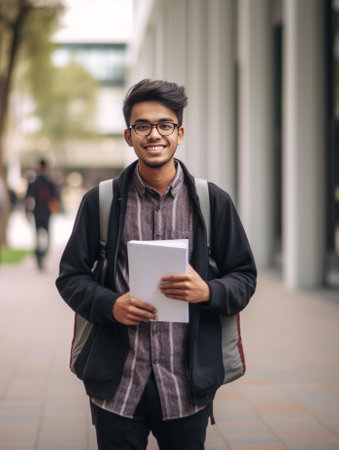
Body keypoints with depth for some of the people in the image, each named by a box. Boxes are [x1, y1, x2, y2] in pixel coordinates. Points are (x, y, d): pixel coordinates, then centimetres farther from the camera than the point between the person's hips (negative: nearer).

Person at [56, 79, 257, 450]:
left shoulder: (213, 201, 4)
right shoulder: (100, 201, 4)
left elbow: (244, 277, 8)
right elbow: (71, 276, 8)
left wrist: (207, 291, -14)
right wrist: (111, 304, -11)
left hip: (187, 387, 0)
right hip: (117, 385, 0)